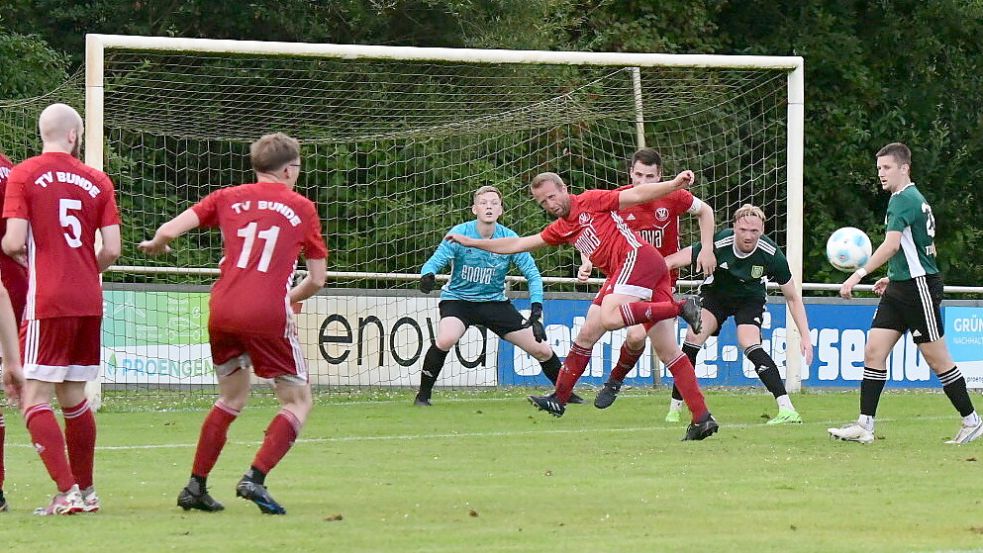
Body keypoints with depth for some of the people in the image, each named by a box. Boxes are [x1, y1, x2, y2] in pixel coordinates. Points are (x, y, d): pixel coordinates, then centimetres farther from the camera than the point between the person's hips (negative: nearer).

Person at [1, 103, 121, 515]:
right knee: (74, 398, 16)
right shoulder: (97, 181, 6)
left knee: (35, 400, -3)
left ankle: (67, 492, -16)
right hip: (89, 302, 5)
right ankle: (86, 492, 21)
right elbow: (111, 250, 2)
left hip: (47, 303, -5)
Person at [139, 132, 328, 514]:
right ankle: (255, 478, -10)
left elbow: (169, 231, 3)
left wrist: (154, 245, 26)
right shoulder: (302, 209, 9)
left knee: (232, 398, 22)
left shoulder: (228, 198, 12)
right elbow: (317, 279, 11)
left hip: (222, 311, 4)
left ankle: (196, 486, 18)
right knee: (299, 401, 8)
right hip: (268, 316, -4)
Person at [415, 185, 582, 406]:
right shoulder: (460, 233, -16)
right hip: (458, 299, -3)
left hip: (495, 302, 3)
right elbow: (434, 262, -21)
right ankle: (423, 395, -17)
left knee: (541, 350, 1)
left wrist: (536, 311, -23)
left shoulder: (509, 238, -11)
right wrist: (427, 277, -47)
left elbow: (532, 274, -10)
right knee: (445, 340, -34)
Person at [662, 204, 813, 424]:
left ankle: (787, 409, -29)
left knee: (749, 343, -26)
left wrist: (805, 336, -18)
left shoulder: (771, 254, -27)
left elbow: (792, 297, -14)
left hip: (750, 299, -1)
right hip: (715, 293, 1)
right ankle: (674, 409, -9)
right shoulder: (718, 244, -31)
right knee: (694, 335, -21)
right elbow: (674, 261, -23)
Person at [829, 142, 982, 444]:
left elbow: (892, 244, -30)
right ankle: (864, 426, -2)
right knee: (873, 351, 0)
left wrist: (859, 274, -36)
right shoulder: (914, 199, 16)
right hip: (900, 289, 10)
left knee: (937, 359, -1)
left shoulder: (903, 200, -15)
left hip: (919, 287, -10)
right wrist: (893, 277, 25)